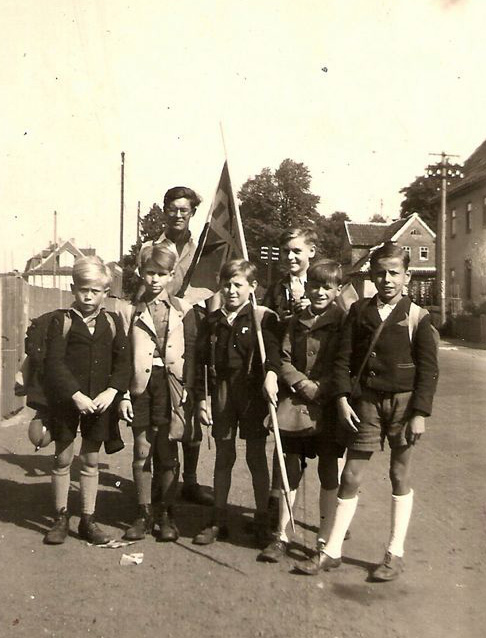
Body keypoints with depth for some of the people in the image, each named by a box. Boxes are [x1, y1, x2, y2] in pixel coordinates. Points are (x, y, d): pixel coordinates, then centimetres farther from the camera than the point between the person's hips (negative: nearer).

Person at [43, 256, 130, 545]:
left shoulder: (112, 321, 4)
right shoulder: (62, 320, -3)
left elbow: (123, 361, 1)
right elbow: (54, 362, -10)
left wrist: (111, 392, -14)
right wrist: (75, 395, -19)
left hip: (100, 402, 2)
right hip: (66, 400, -2)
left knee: (91, 460, 11)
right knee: (63, 459, 8)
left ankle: (88, 519, 22)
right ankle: (61, 518, 22)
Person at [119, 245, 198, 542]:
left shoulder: (183, 310, 4)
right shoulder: (132, 311, 6)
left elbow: (191, 353, 2)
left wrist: (188, 392, -4)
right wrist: (123, 393, -1)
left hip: (171, 385, -1)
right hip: (141, 384, 1)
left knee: (168, 453, 5)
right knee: (142, 451, 5)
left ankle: (166, 514, 19)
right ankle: (145, 513, 20)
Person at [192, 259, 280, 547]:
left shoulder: (264, 317, -4)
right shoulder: (213, 321, 8)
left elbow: (273, 348, -20)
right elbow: (202, 361, 10)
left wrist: (271, 373, -39)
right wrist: (202, 397, 7)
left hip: (253, 393, -4)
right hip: (222, 394, 4)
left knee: (256, 456, 5)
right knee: (223, 456, 12)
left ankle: (262, 520, 20)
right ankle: (219, 521, 24)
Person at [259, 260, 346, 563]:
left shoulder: (344, 322, -3)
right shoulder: (296, 322, 10)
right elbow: (283, 359, 5)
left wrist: (321, 390, -15)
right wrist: (303, 384, -11)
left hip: (329, 410, -3)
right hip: (296, 406, 3)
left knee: (329, 474, 8)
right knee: (290, 470, 10)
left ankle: (325, 539, 21)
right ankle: (282, 536, 21)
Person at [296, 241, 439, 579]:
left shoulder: (418, 316, -3)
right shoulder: (360, 311, 4)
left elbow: (428, 368, -5)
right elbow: (344, 358, 3)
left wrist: (420, 413, -10)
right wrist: (343, 398, -5)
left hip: (403, 402, -2)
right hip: (366, 401, 2)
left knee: (401, 476, 10)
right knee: (351, 476, 6)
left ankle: (395, 553, 22)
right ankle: (333, 551, 17)